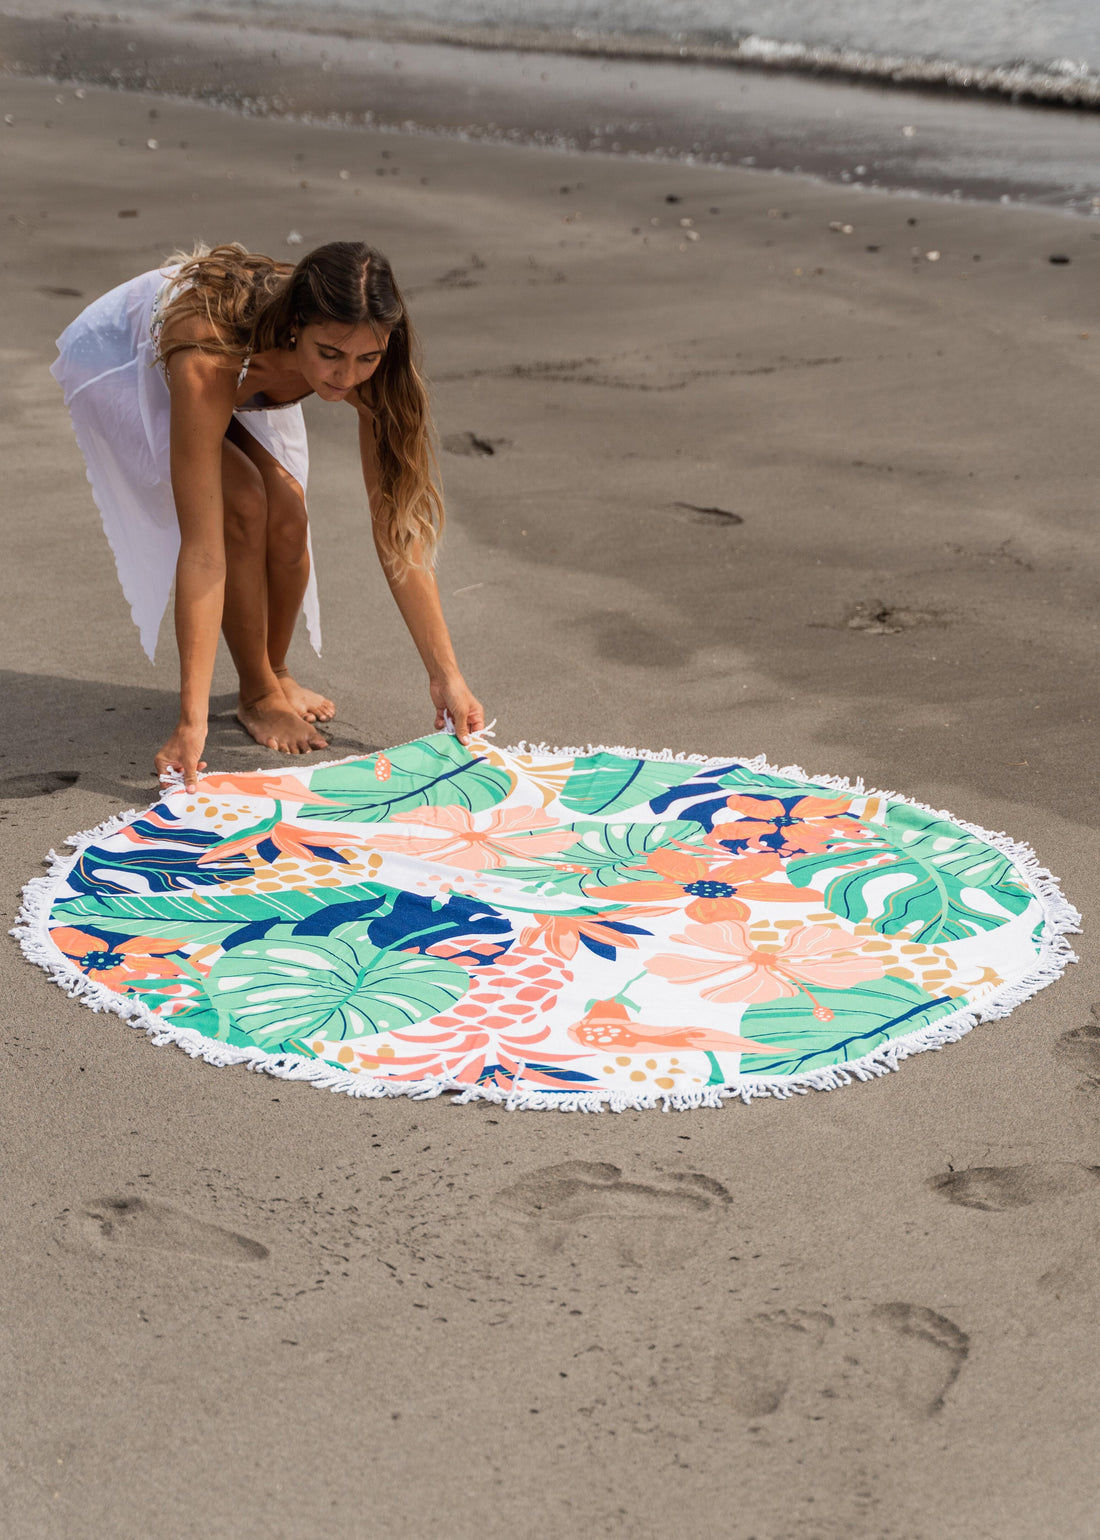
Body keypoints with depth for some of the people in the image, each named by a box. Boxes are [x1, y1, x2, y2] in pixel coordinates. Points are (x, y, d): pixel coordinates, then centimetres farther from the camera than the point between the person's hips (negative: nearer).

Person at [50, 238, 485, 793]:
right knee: (242, 505, -24)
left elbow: (396, 527, -25)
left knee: (287, 518, -15)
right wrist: (192, 719, -45)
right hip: (118, 356, -4)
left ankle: (276, 672, 13)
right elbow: (202, 550, -45)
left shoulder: (368, 366, -32)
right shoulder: (208, 362, -46)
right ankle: (257, 694, -2)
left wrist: (446, 675, -25)